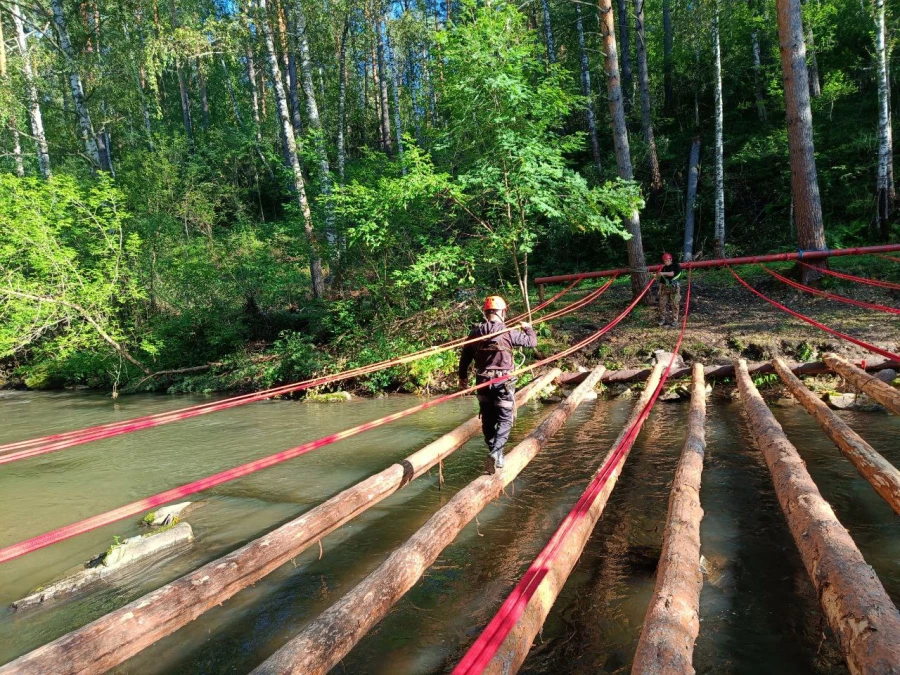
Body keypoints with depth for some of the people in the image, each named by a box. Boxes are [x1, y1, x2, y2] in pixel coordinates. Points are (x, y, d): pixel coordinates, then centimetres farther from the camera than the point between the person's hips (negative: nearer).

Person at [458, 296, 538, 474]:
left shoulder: (476, 332, 0)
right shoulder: (508, 332, -12)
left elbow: (465, 356, 8)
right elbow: (532, 341, -3)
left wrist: (462, 376, 22)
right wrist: (528, 328, 18)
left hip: (482, 382, 4)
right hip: (503, 382, -4)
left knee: (488, 421, 15)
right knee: (505, 420, 3)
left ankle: (497, 457, 25)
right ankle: (495, 453, -17)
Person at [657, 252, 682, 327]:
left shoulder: (676, 266, -4)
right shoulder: (664, 268, 12)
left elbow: (673, 273, -24)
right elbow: (661, 280, 15)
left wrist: (664, 273, -32)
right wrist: (659, 289, 10)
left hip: (674, 287, -5)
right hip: (665, 287, 5)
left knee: (675, 304, -3)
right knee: (662, 303, -1)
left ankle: (674, 320, 3)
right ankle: (662, 319, 7)